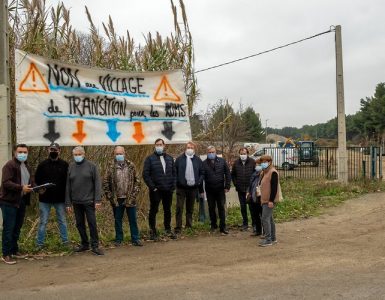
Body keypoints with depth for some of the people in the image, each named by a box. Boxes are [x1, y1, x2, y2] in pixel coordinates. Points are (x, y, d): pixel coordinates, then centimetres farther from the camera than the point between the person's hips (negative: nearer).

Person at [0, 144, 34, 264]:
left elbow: (30, 181, 24)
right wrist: (21, 188, -29)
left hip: (22, 201, 8)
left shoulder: (26, 166, 16)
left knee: (17, 227, 14)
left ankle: (14, 250, 26)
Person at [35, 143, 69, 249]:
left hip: (60, 198, 0)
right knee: (43, 222, 5)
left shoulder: (64, 165, 0)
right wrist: (41, 188, -10)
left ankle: (65, 241, 20)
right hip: (45, 198, 0)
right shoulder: (42, 164, 2)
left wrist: (65, 193, -9)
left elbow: (68, 180, 1)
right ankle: (39, 243, 12)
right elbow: (37, 179, 7)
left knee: (62, 220, 11)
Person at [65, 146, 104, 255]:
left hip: (89, 201, -4)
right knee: (79, 224, 11)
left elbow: (97, 183, -6)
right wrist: (68, 203, 4)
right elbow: (68, 186, 7)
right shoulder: (71, 167, 5)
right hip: (76, 202, 4)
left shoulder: (91, 166, -4)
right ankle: (84, 244, 24)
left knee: (92, 223, -2)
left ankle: (95, 246, 6)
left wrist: (98, 199, -13)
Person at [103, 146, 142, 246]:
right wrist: (109, 195, -3)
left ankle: (135, 239, 16)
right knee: (118, 220, 11)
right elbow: (105, 182, 2)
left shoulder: (131, 166, 3)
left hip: (130, 198, 1)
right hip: (117, 199, 0)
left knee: (133, 219, 7)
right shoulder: (111, 167, -1)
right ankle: (118, 239, 23)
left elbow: (137, 180, 6)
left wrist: (135, 193, -2)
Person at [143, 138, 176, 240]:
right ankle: (153, 232, 12)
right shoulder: (150, 158, -3)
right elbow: (145, 174, -7)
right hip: (156, 190, -4)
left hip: (168, 190, 4)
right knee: (153, 211, 3)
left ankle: (168, 230, 27)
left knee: (167, 210, 14)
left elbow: (174, 173, 13)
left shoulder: (170, 158, 11)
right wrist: (152, 187, -12)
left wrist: (173, 186, 2)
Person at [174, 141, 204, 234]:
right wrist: (176, 182, -7)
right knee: (179, 208, -4)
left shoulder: (198, 160, 7)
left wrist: (199, 181, -5)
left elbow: (202, 173, 9)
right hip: (181, 187, -2)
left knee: (190, 209, 12)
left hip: (193, 188, 2)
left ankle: (189, 226, 22)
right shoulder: (179, 159, 2)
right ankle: (178, 228, -1)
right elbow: (175, 172, 2)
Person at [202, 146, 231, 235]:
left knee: (221, 208, 1)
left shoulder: (222, 161, 1)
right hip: (209, 190, 1)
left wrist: (227, 186, -3)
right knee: (211, 208, 11)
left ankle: (223, 227, 5)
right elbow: (202, 176, -3)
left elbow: (228, 174, 2)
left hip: (220, 189, 0)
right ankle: (213, 225, 26)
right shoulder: (204, 163, -2)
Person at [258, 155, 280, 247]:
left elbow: (274, 187, -19)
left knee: (265, 219, -12)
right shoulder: (264, 173, 16)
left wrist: (271, 200, -22)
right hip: (264, 200, 10)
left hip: (269, 201, -10)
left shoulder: (273, 173, -14)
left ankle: (268, 240, -8)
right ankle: (273, 238, 22)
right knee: (270, 219, 14)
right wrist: (262, 199, 21)